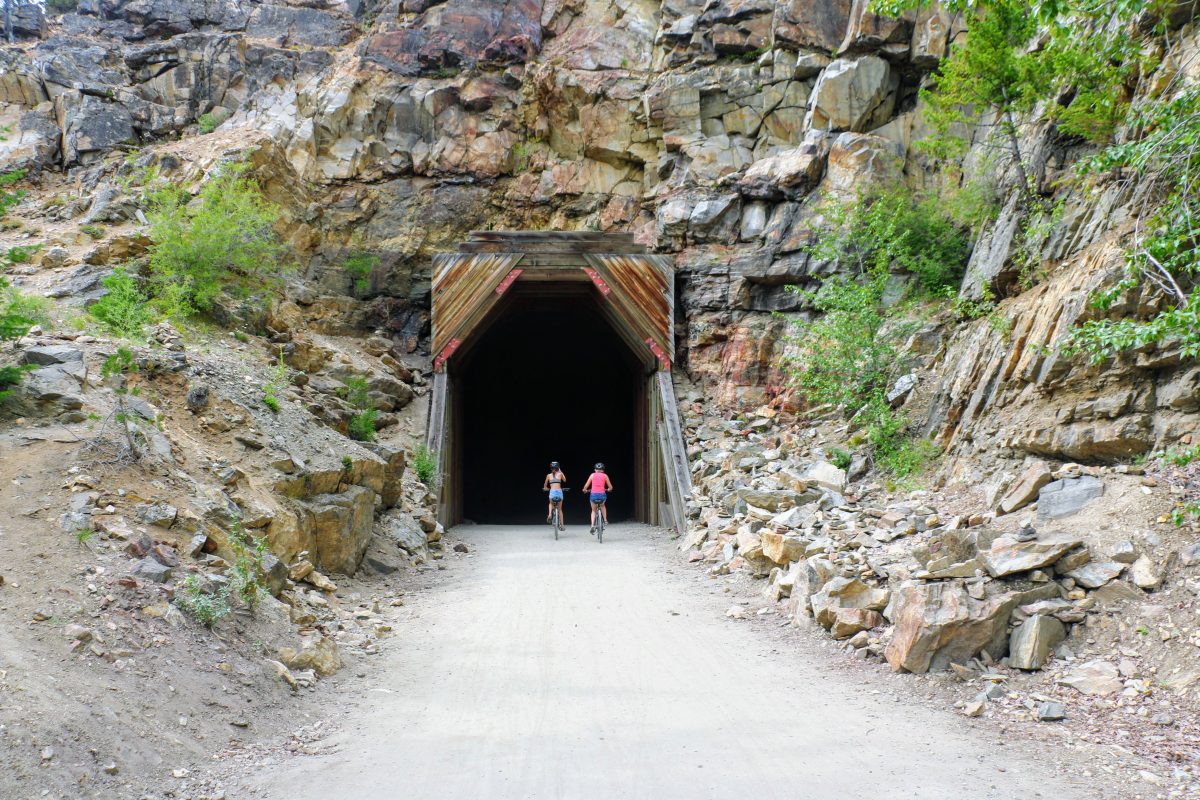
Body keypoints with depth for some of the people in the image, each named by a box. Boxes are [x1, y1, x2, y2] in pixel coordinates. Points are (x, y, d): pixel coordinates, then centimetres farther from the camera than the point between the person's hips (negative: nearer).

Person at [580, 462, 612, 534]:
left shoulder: (592, 475, 8)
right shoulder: (605, 476, 7)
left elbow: (586, 486, 6)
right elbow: (610, 488, 9)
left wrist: (584, 490, 28)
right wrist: (607, 490, 31)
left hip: (593, 495, 0)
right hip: (602, 495, 0)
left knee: (593, 511, 21)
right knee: (602, 506, 35)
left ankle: (592, 526, 3)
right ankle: (605, 521, 22)